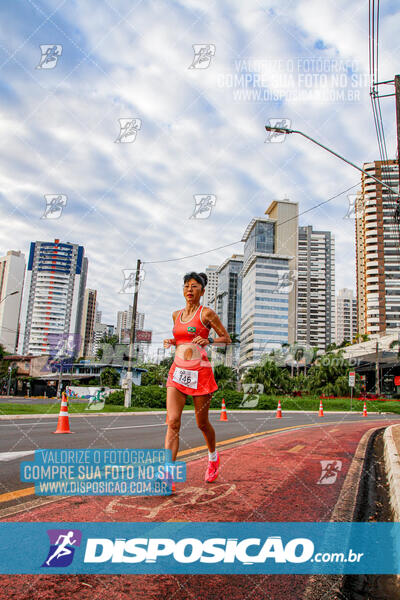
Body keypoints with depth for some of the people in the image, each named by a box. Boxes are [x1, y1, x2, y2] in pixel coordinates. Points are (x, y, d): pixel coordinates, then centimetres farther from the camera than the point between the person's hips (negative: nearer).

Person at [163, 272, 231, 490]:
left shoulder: (207, 313, -3)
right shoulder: (176, 315, 14)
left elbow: (226, 338, 0)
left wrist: (207, 341, -17)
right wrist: (172, 342, 6)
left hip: (200, 372, -4)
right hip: (178, 371, 4)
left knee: (202, 423, 9)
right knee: (172, 422, -10)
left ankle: (213, 457, 38)